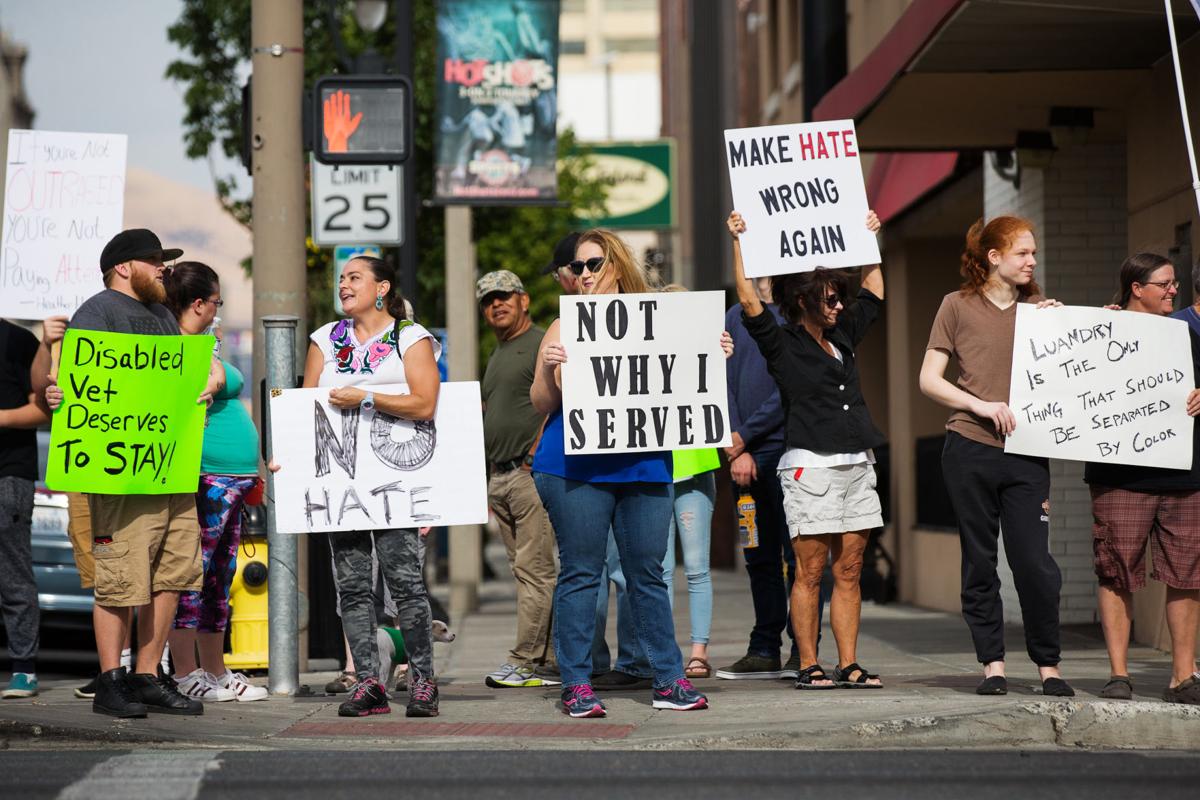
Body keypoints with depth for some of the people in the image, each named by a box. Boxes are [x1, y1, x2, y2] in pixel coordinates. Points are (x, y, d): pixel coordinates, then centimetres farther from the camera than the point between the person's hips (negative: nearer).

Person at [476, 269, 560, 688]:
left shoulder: (542, 344, -5)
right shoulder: (496, 356, 24)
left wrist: (536, 456, -19)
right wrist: (484, 472, 20)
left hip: (532, 472, -9)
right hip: (498, 477, 9)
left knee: (534, 569, -9)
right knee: (529, 570, 7)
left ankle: (525, 661, -11)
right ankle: (551, 661, 8)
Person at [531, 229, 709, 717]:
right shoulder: (566, 327, 7)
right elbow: (542, 403, 4)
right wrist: (548, 370, -15)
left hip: (644, 468, 2)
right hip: (576, 469, -2)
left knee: (648, 573, 5)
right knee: (580, 574, -1)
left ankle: (669, 680, 10)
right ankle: (576, 685, 2)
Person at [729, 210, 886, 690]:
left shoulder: (842, 337, 16)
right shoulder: (782, 345, -1)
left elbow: (874, 293, 27)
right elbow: (748, 302, -12)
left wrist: (869, 237, 27)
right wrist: (738, 243, -11)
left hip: (857, 467, 6)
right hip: (811, 467, -6)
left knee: (848, 571, 5)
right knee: (810, 571, -3)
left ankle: (848, 666, 7)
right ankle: (808, 666, 0)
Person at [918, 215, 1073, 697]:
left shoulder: (1040, 310, 12)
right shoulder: (959, 306, 4)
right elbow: (929, 379, 2)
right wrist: (983, 406, -11)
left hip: (1026, 456, 1)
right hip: (970, 452, -1)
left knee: (1035, 562, -5)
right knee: (979, 563, 4)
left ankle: (1049, 665, 5)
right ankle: (992, 664, 12)